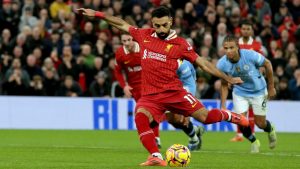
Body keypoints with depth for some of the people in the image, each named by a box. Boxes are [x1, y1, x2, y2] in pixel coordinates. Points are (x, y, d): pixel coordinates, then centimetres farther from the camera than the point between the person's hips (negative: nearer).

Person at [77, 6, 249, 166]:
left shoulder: (180, 43, -1)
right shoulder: (144, 35, 7)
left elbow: (202, 63, 2)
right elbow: (122, 24, 18)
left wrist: (228, 78, 1)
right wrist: (97, 14, 17)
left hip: (173, 92, -2)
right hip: (150, 95, 2)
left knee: (206, 117, -5)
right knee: (140, 117, -29)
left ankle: (228, 115, 30)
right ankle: (156, 157, -32)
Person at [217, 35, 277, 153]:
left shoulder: (250, 55, -29)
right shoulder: (222, 64, -21)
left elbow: (267, 64, -10)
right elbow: (224, 85, -3)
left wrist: (271, 87, -3)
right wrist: (223, 106, -8)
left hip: (258, 91, -2)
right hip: (240, 93, 2)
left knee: (260, 123, 3)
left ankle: (270, 130, 43)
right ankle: (254, 142, 21)